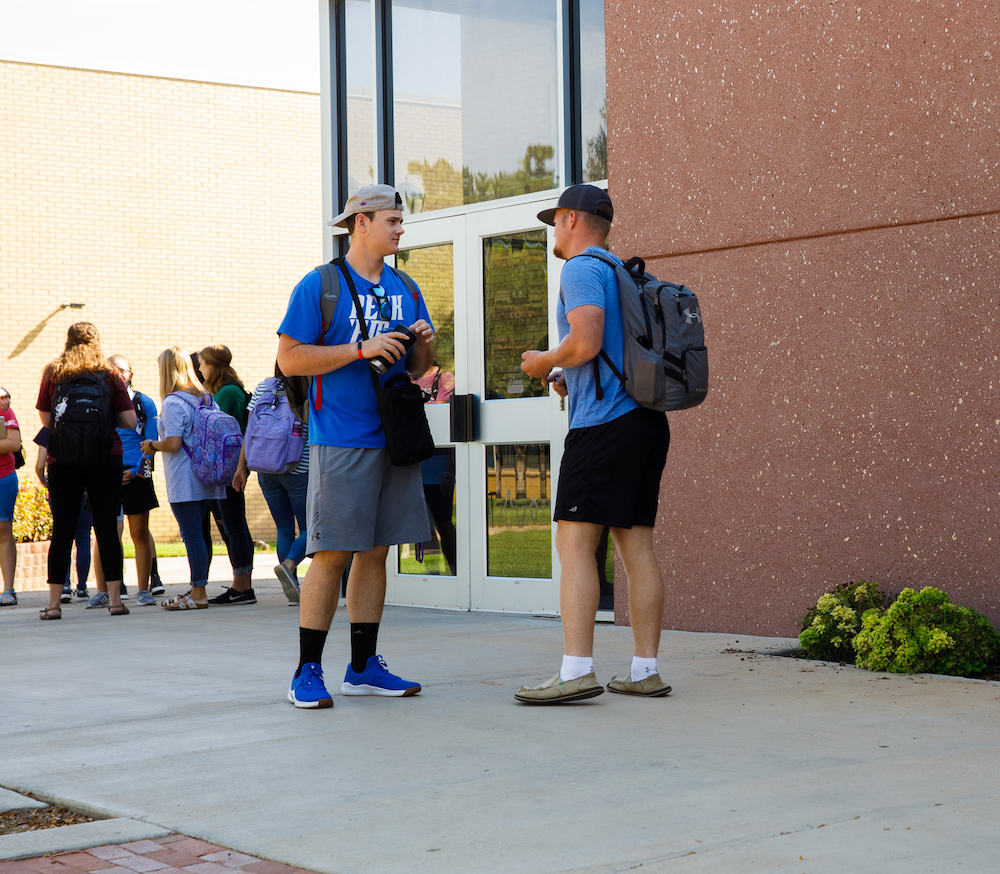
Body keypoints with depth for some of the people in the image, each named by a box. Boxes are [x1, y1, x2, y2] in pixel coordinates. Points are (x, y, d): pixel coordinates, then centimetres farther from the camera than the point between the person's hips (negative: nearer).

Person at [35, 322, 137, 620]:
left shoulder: (52, 374, 2)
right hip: (106, 460, 0)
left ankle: (54, 603, 2)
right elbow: (129, 421, -3)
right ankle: (115, 598, 2)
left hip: (63, 461, 1)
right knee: (107, 528, 2)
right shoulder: (109, 376, 0)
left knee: (62, 530, 3)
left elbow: (45, 420, 4)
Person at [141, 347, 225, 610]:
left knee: (191, 535, -7)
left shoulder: (172, 403, -13)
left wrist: (152, 445, 0)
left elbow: (173, 443, -20)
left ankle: (198, 594, -6)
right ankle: (198, 588, 19)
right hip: (204, 477, 8)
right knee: (197, 534, 14)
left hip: (183, 480, -8)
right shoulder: (204, 398, 12)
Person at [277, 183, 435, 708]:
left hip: (393, 438, 6)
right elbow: (289, 359, -10)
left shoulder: (404, 289, 16)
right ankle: (307, 674, 0)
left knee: (376, 551, 9)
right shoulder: (320, 285, -3)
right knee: (332, 553, -7)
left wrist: (424, 344, -2)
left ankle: (363, 668, 16)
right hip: (340, 442, -6)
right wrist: (362, 349, -16)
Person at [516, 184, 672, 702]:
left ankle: (576, 671, -16)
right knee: (636, 543, 8)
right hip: (647, 421, 9)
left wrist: (543, 363, -1)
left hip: (604, 423, -9)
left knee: (574, 542, -10)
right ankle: (646, 670, 7)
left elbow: (586, 342, -19)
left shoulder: (582, 269, -5)